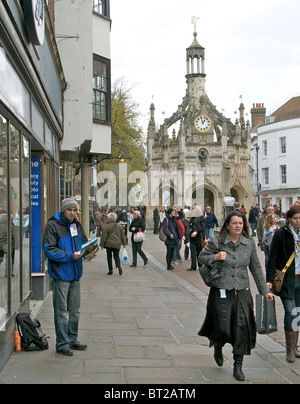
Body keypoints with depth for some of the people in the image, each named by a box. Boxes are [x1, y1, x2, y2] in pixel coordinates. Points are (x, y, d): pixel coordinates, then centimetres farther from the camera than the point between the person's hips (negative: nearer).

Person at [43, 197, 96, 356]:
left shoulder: (77, 225, 9)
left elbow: (84, 243, 19)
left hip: (75, 274, 7)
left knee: (75, 310, 15)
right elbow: (49, 250, -16)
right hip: (61, 275, -7)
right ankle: (62, 344, 10)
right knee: (61, 312, 0)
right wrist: (70, 256, -23)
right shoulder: (53, 225, -11)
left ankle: (72, 340, 27)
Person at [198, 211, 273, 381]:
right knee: (222, 328, -3)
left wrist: (265, 290, 13)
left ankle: (238, 366, 10)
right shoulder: (217, 241, -5)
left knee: (242, 328, -4)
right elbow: (202, 257, 6)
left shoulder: (249, 243, 4)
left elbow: (256, 268, 12)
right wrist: (215, 257, -14)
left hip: (242, 293, 2)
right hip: (221, 292, -2)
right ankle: (217, 347, 36)